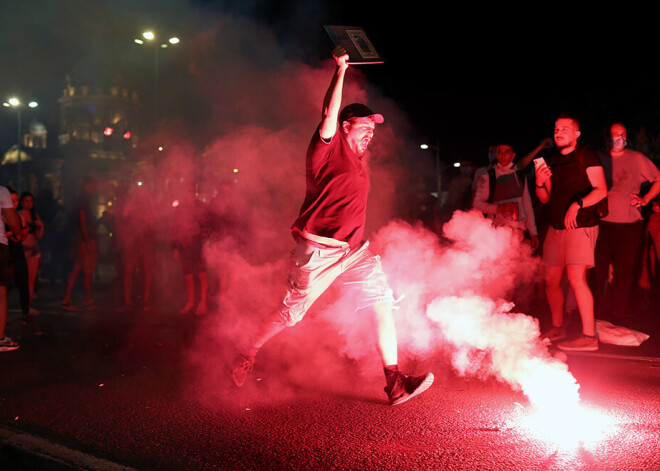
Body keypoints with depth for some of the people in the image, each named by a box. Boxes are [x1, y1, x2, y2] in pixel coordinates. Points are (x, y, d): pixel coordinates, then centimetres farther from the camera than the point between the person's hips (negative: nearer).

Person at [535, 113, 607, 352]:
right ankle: (557, 327, 25)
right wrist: (540, 183, -4)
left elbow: (601, 190, -12)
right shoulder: (552, 160, 15)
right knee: (551, 279, 8)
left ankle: (589, 336, -12)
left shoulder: (587, 156, -4)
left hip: (581, 225, -7)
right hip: (556, 227, 7)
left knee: (576, 277, -17)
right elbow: (545, 198, 16)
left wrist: (577, 204, -26)